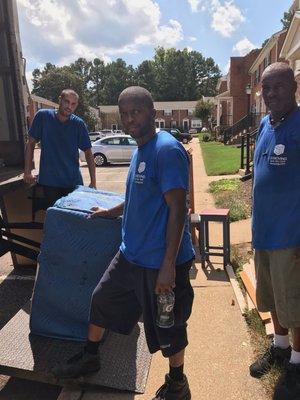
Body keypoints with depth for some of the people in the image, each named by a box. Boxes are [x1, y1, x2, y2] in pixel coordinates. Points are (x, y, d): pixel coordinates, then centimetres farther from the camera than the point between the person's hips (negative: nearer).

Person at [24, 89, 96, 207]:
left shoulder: (78, 124, -5)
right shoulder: (43, 116, -5)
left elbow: (88, 153, -2)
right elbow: (31, 144, 3)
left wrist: (93, 182, -6)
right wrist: (27, 171, -1)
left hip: (73, 182, 0)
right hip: (49, 181, 0)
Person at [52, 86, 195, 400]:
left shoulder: (167, 150, -19)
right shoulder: (140, 150, 9)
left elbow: (177, 208, -23)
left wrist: (168, 265, -24)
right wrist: (112, 212, 33)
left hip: (160, 261, -8)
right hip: (130, 254, 9)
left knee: (168, 326, 11)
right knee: (101, 299, 20)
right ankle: (90, 357, 46)